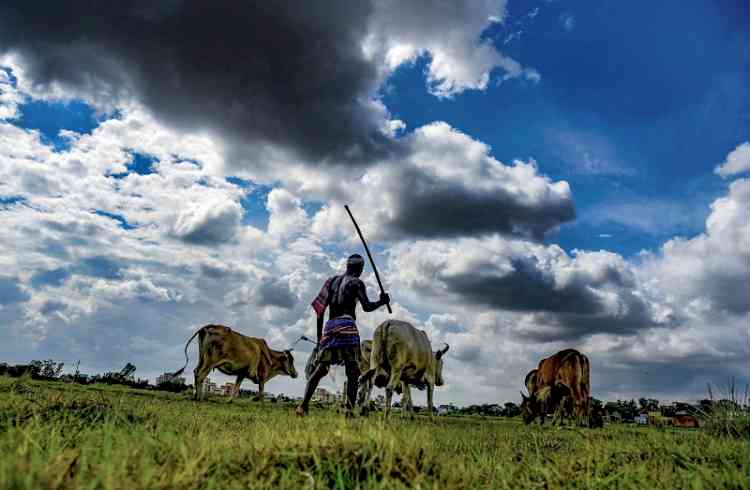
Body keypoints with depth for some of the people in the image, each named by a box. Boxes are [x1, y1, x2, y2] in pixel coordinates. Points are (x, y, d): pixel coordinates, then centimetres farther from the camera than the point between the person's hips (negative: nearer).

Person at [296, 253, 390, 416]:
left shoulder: (332, 281, 20)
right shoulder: (356, 283, 5)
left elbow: (320, 309, 17)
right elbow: (367, 307, -8)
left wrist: (319, 336, 21)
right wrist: (382, 301, 11)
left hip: (329, 326, 5)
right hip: (346, 326, -5)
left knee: (319, 369, 7)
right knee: (352, 371, -1)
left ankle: (304, 405, -2)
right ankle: (349, 409, -9)